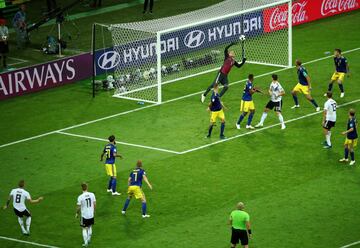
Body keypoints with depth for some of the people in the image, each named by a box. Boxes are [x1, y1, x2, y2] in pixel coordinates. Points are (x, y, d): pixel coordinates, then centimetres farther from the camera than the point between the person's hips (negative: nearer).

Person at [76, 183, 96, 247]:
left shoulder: (80, 197, -19)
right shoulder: (92, 195, -9)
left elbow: (78, 207, -13)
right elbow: (94, 204, 0)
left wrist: (77, 213, 5)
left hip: (84, 215, -3)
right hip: (91, 215, 3)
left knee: (84, 229, 10)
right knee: (90, 226, 25)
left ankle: (86, 243, 11)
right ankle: (89, 239, 35)